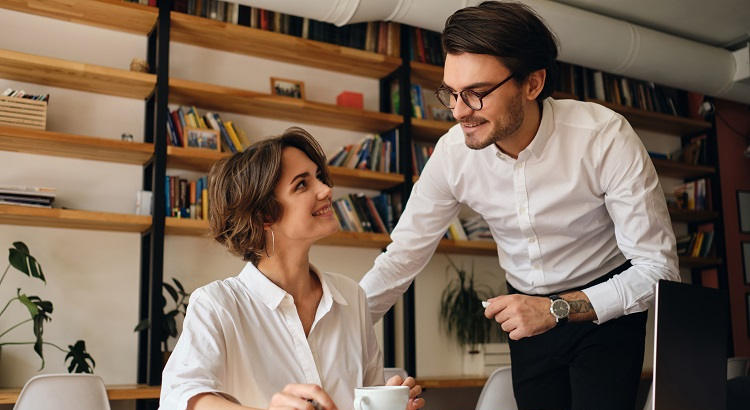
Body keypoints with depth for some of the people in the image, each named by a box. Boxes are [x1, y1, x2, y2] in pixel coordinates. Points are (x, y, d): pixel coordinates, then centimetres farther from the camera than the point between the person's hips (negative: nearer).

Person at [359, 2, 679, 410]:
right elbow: (400, 259, -8)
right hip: (527, 312, 3)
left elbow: (658, 268, -21)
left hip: (606, 308, -2)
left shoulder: (605, 138, -26)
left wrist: (558, 309, -31)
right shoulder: (453, 152, -17)